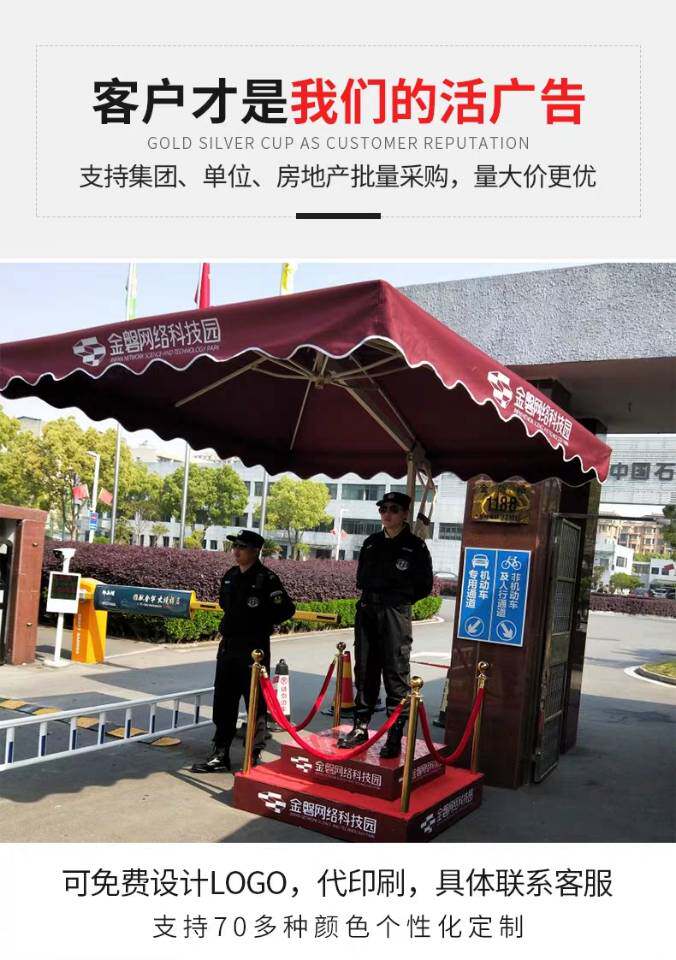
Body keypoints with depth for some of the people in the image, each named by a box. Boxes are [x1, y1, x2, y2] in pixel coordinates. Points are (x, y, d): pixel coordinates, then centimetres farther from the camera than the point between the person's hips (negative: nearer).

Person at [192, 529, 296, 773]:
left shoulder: (267, 579, -12)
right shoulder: (230, 576, 9)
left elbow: (287, 609, -14)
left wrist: (260, 624, -7)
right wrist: (231, 623, 13)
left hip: (254, 649, -7)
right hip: (227, 645, 7)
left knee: (255, 703, 2)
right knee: (223, 701, 12)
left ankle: (255, 756, 14)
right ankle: (220, 754, 22)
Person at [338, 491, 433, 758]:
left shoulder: (415, 546, -2)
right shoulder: (371, 543, 13)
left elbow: (424, 586, 1)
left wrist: (399, 601, 3)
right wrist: (372, 597, 9)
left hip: (396, 616, -5)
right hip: (366, 611, 5)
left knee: (396, 674, -4)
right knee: (364, 671, 10)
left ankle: (395, 736, 1)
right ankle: (361, 728, 19)